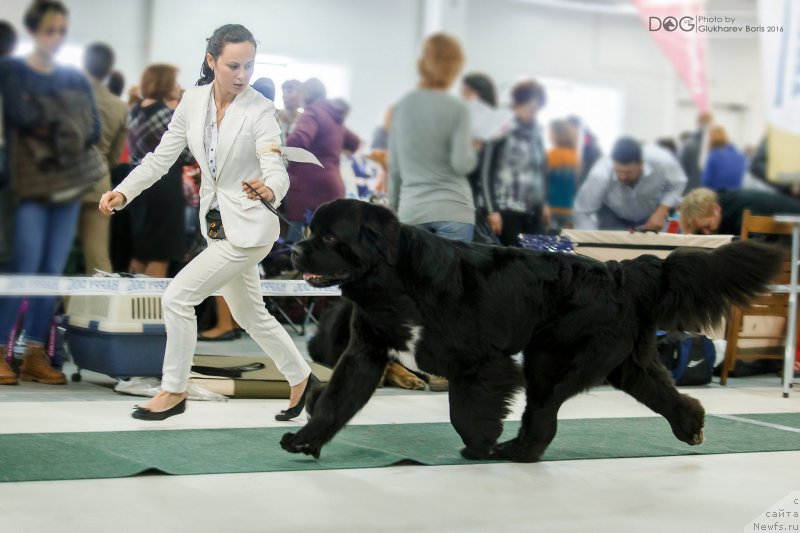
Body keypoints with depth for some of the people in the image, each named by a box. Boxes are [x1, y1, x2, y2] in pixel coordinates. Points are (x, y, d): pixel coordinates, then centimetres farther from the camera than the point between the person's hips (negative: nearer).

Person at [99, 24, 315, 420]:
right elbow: (162, 157, 0)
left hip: (248, 227, -7)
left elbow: (276, 169, -27)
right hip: (218, 224, 7)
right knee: (250, 314, 20)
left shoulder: (259, 110, -17)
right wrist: (123, 192, -13)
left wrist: (268, 189, -50)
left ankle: (174, 391, 6)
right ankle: (300, 378, 40)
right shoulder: (193, 101, -3)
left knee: (177, 297, -11)